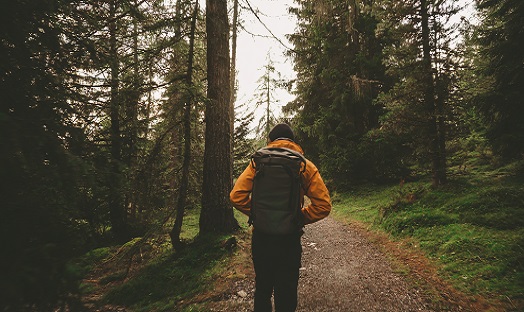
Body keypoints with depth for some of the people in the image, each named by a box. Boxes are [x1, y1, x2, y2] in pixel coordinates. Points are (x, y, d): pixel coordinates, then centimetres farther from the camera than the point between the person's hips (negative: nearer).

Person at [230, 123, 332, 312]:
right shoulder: (306, 166, -4)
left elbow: (237, 196, -12)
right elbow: (323, 205, -10)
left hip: (261, 237, 1)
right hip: (290, 239, -1)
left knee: (262, 289, 23)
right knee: (286, 295, 17)